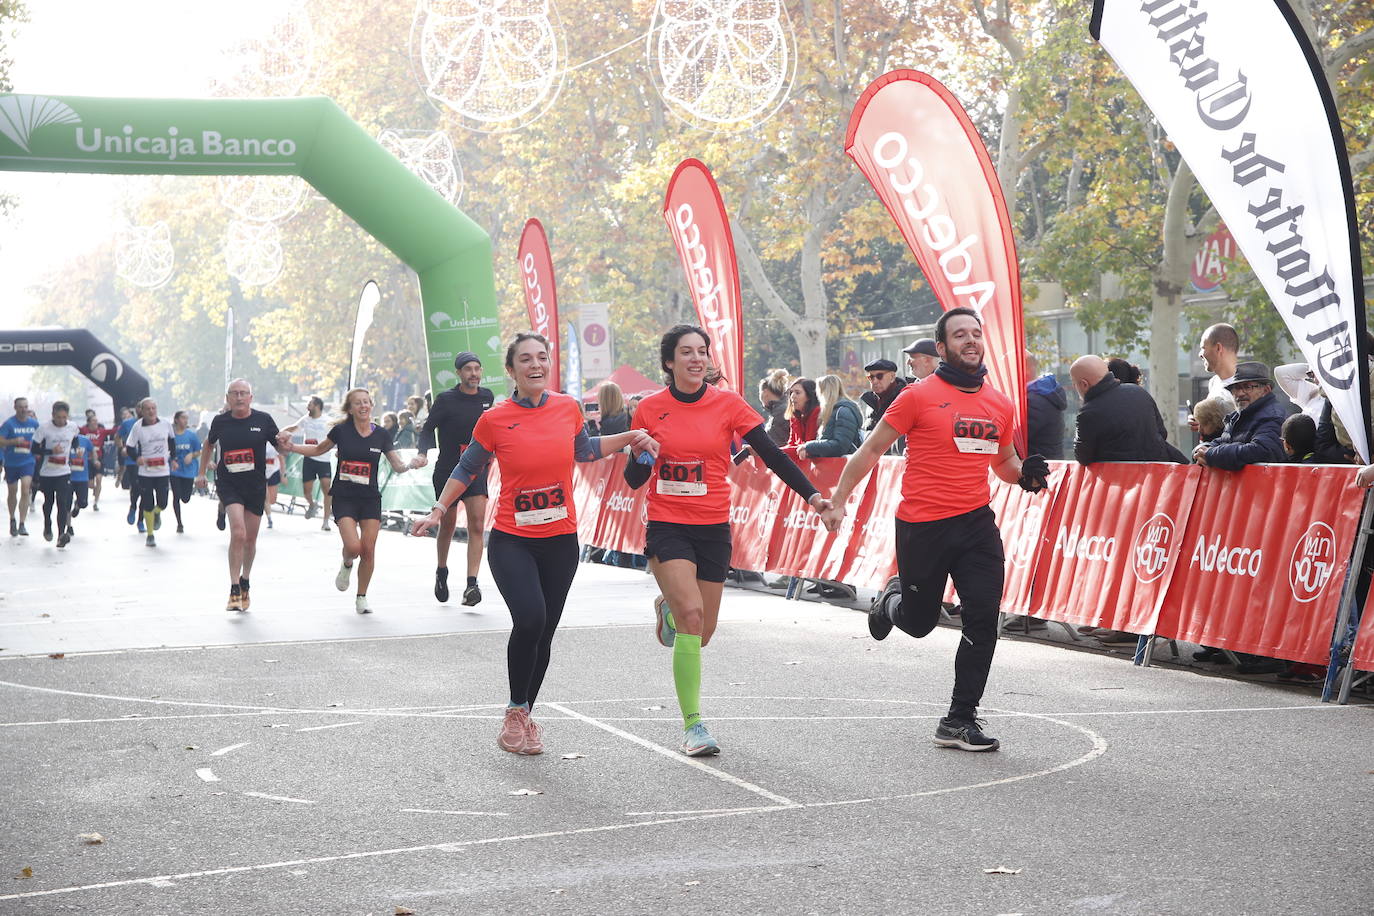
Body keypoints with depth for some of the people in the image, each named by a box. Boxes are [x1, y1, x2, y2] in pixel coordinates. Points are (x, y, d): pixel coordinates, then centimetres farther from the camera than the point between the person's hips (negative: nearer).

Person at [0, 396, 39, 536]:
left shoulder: (34, 423, 0)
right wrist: (14, 441, -27)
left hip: (28, 463, 1)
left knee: (25, 490, -16)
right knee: (12, 492, 14)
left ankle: (22, 524, -15)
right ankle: (12, 520, 37)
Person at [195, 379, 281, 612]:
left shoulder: (263, 420, -2)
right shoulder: (220, 421, 0)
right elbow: (208, 444, 20)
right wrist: (201, 472, 21)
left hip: (256, 486, 2)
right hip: (228, 485, -1)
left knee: (250, 539, 12)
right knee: (238, 532, -20)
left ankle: (245, 583, 36)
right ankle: (234, 591, -14)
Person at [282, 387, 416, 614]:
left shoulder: (381, 434, 0)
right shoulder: (341, 430, -3)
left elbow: (398, 466, 4)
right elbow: (319, 450, 13)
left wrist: (412, 465, -17)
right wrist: (291, 447, 2)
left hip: (370, 499, 2)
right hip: (344, 498, -2)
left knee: (368, 550, -3)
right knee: (353, 547, -18)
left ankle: (362, 597, 14)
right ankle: (346, 565, 20)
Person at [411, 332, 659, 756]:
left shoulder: (568, 408, 3)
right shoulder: (494, 419, -5)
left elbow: (584, 450, 23)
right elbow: (467, 469, 10)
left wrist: (628, 438, 14)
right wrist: (439, 510, 5)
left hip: (560, 541, 3)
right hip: (512, 541, -3)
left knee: (544, 633, 6)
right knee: (530, 618, -23)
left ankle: (525, 715, 26)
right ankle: (516, 710, -2)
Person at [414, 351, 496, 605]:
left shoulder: (487, 397, 4)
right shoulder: (446, 400, -7)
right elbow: (429, 428, -6)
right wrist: (423, 453, -22)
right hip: (447, 470, -2)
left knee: (477, 525, -13)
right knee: (447, 525, 10)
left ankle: (471, 584, -17)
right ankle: (441, 572, 36)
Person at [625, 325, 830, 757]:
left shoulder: (728, 403, -2)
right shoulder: (650, 408, -1)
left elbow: (771, 454, -4)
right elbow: (634, 479, 5)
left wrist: (811, 494, -14)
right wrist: (641, 456, -18)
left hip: (714, 527, 2)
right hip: (667, 525, -2)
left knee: (703, 631, 7)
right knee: (692, 614, -21)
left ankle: (668, 607, 46)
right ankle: (693, 724, -13)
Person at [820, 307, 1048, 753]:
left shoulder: (1000, 405, 10)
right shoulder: (919, 396, -6)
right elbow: (871, 449, 0)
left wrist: (1026, 474, 3)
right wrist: (838, 500, -2)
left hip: (976, 523, 4)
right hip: (922, 526, -4)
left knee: (983, 618, -7)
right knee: (919, 621, 8)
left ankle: (960, 721, 4)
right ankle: (891, 603, 47)